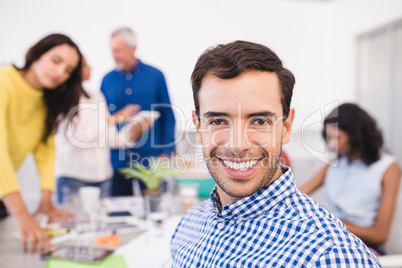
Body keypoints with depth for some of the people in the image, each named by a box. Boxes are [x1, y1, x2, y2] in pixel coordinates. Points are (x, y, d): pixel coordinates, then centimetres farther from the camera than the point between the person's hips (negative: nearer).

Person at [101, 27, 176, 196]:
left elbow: (168, 116, 3)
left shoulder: (155, 76, 1)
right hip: (116, 162, 2)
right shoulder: (107, 80, 6)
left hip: (149, 161, -2)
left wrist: (166, 152, -3)